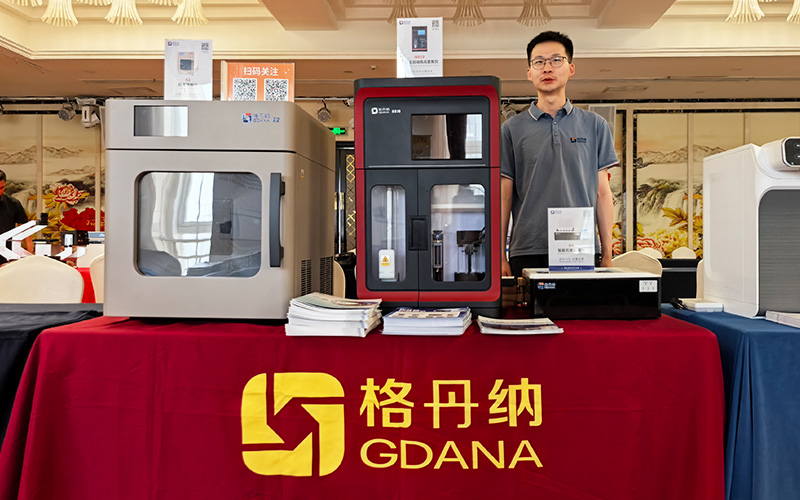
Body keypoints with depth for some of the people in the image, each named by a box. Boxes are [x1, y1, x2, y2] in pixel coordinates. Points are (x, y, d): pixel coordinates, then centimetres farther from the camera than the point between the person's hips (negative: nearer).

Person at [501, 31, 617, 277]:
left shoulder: (594, 125, 11)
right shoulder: (512, 128, 7)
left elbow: (602, 193, 10)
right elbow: (503, 196, 6)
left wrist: (607, 255, 6)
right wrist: (499, 257, 1)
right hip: (527, 253, -1)